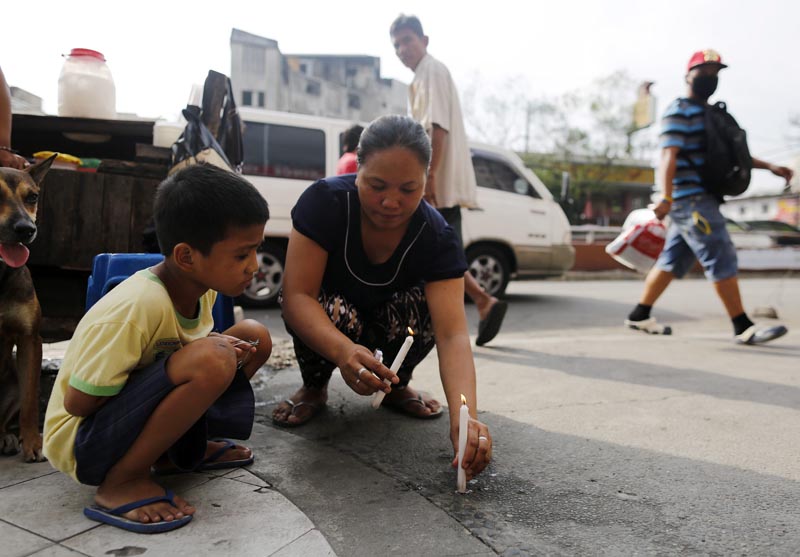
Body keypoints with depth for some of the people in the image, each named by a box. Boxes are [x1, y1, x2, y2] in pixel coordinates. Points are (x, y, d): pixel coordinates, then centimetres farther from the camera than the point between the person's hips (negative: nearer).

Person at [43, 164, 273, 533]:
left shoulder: (201, 283, -5)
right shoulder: (137, 308, -29)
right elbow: (77, 403, -23)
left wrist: (226, 350, -12)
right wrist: (211, 355, -22)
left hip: (132, 412, 9)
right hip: (81, 438, -8)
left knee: (253, 338, -2)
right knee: (212, 361, -33)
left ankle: (181, 450, 8)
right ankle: (121, 482, -15)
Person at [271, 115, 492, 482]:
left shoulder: (437, 237, -26)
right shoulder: (325, 201, -28)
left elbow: (452, 334, -36)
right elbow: (297, 296, -36)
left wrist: (465, 417, -54)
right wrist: (344, 352, -56)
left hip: (389, 323, 2)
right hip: (324, 322, -1)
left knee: (426, 307, -31)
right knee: (333, 312, -36)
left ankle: (397, 386, 1)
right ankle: (314, 388, -2)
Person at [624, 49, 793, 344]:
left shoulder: (708, 113, 24)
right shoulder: (679, 112, -6)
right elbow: (668, 155, -19)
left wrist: (770, 167, 18)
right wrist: (666, 197, -30)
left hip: (699, 199, 10)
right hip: (689, 198, -10)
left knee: (673, 260, 9)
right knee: (721, 258, -9)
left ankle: (639, 315, 15)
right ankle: (743, 327, -5)